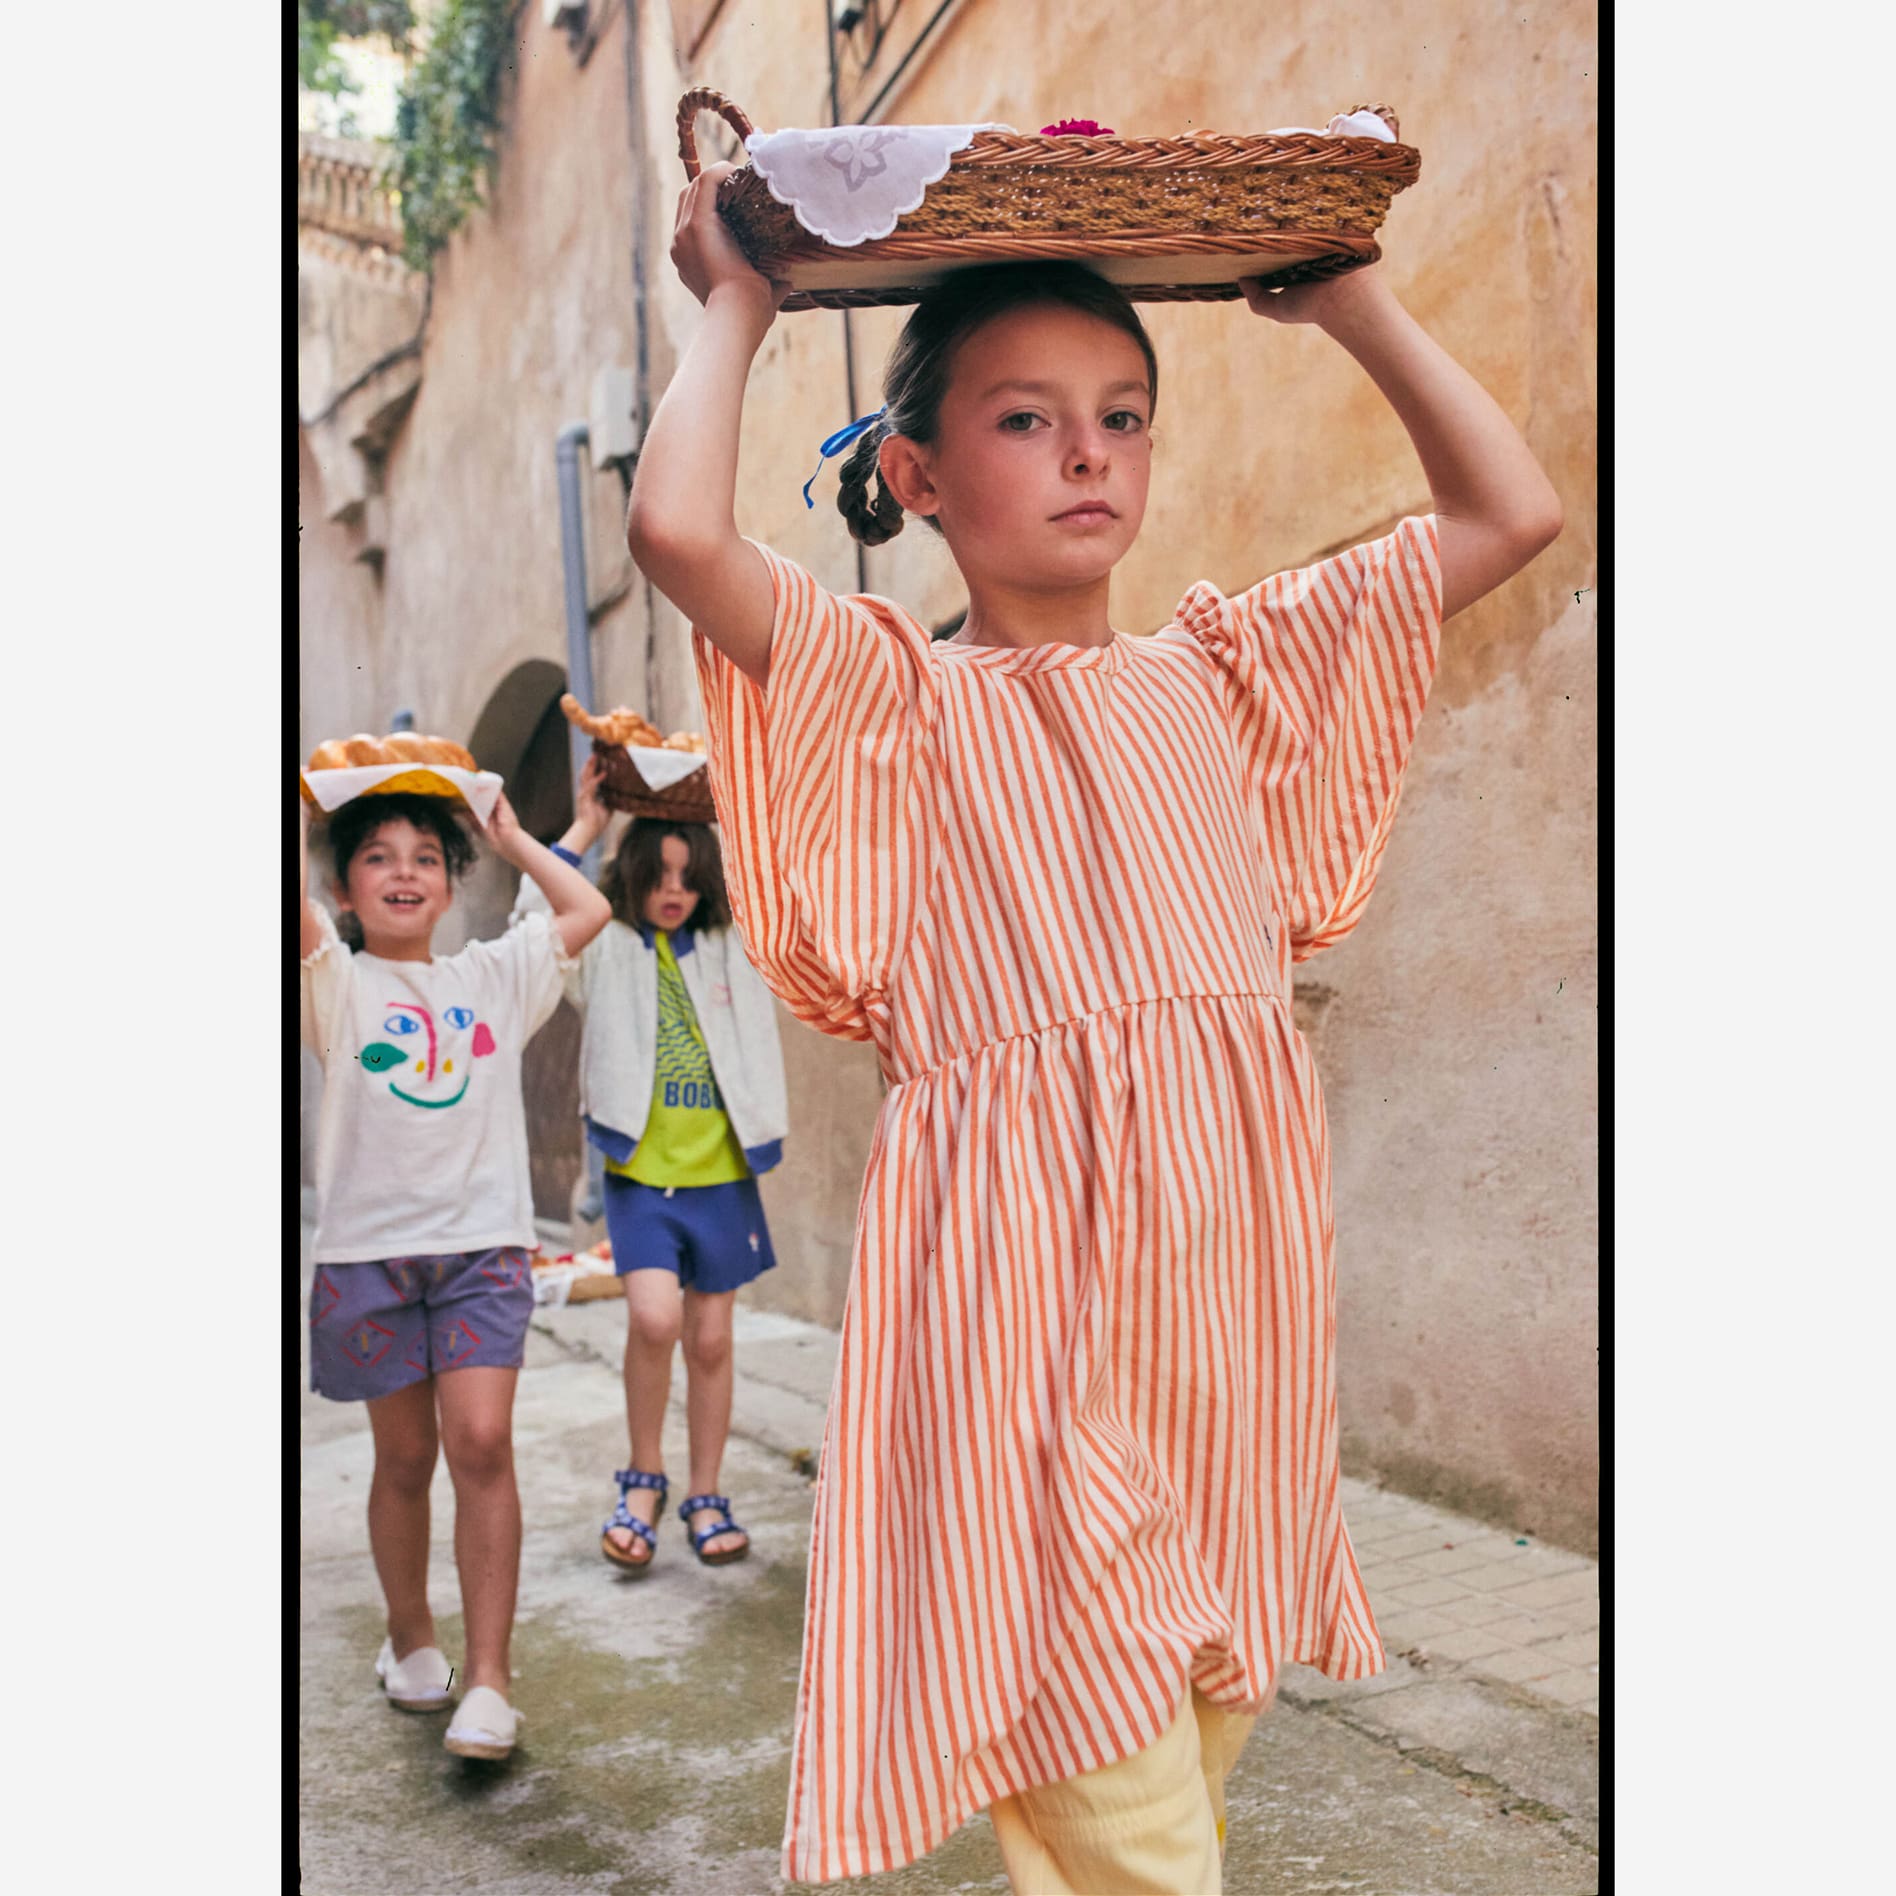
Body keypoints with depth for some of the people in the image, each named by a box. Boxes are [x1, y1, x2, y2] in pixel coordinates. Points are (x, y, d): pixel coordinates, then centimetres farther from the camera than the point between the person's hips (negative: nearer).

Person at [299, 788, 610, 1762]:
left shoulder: (492, 977, 11)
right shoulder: (338, 983, 3)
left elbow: (587, 910, 8)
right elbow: (293, 900, -16)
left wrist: (511, 836, 17)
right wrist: (304, 807, -1)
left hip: (483, 1244, 1)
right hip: (371, 1245, -1)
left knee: (481, 1443, -12)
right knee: (404, 1457, 10)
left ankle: (489, 1677, -6)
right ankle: (409, 1636, 33)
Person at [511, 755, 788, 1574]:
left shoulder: (731, 946, 7)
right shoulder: (607, 948, 1)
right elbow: (535, 923, -16)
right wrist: (584, 828, -11)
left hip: (721, 1174, 2)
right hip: (642, 1173, -2)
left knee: (710, 1339, 8)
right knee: (654, 1315, -19)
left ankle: (705, 1496, 24)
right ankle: (644, 1479, 3)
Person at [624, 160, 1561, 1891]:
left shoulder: (1227, 674, 16)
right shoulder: (901, 695, 2)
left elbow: (1512, 513, 17)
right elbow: (678, 529, -15)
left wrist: (1353, 302, 20)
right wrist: (736, 310, 2)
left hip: (1236, 1269, 5)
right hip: (1030, 1284, -5)